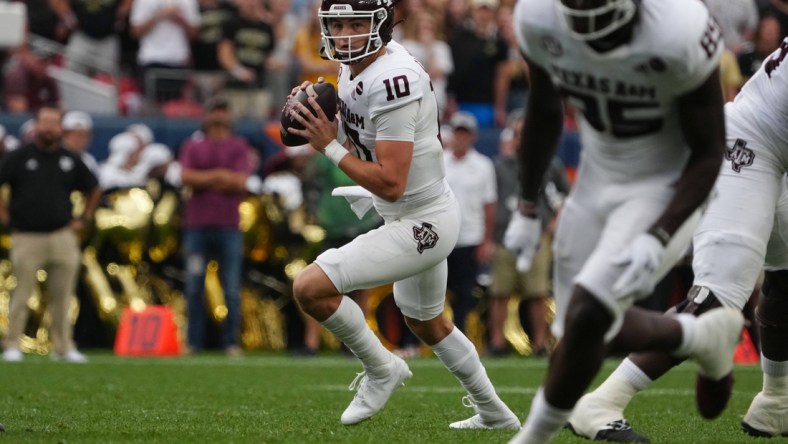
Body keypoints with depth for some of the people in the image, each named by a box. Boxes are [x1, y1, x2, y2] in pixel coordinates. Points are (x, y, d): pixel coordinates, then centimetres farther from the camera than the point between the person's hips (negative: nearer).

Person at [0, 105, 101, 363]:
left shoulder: (71, 160, 12)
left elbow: (93, 190, 25)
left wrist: (83, 219, 16)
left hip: (62, 237, 3)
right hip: (27, 237, -3)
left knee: (62, 296, 3)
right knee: (21, 295, -4)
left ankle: (63, 347, 8)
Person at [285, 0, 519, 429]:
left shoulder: (392, 82, -28)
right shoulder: (355, 65, 1)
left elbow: (390, 185, -29)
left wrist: (330, 146, -23)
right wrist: (318, 113, -1)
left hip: (421, 223, -10)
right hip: (417, 218, 10)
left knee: (311, 287, -19)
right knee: (427, 324, 30)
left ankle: (381, 369, 3)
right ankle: (494, 414, 48)